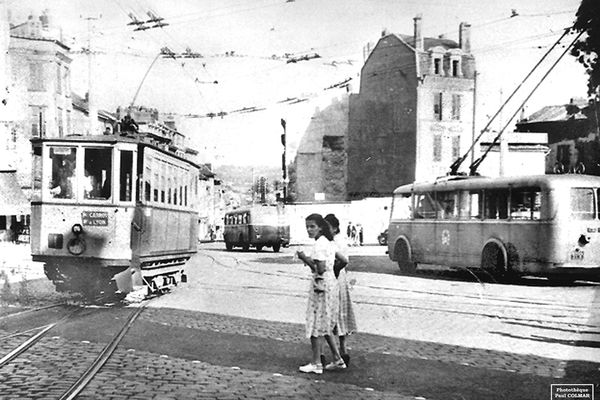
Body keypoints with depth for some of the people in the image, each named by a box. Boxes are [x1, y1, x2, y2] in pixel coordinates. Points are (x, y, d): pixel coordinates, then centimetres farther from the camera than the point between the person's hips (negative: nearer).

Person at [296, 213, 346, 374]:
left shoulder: (319, 245, -17)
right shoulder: (329, 242, 12)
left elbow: (320, 270, -23)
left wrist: (305, 259, -14)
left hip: (321, 285, -10)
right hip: (331, 284, 10)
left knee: (316, 325, -1)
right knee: (326, 325, 17)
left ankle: (316, 363, 5)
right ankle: (337, 359, 20)